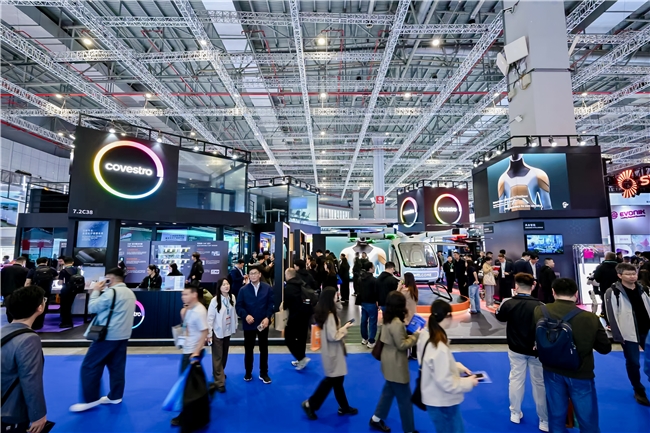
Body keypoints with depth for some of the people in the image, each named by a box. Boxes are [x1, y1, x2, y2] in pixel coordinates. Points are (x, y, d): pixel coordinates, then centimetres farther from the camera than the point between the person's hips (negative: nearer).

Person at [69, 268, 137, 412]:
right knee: (117, 367, 14)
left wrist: (96, 291, 4)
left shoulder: (111, 292, -16)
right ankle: (115, 396, 21)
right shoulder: (130, 293, 11)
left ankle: (90, 399, 10)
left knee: (89, 367, 4)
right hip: (123, 335, 9)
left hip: (108, 336, -8)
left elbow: (92, 308, -8)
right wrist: (102, 291, 16)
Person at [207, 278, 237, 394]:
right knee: (217, 357, 1)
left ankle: (219, 373, 40)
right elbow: (210, 318, -15)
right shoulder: (215, 300, -19)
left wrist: (235, 325, 9)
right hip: (217, 332, -5)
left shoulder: (232, 297, -6)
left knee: (224, 355, 19)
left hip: (228, 331, 5)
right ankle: (219, 382, 7)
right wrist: (209, 334, -13)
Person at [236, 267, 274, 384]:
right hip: (249, 324, 0)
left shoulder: (268, 288, -3)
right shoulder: (243, 290, -3)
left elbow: (271, 305, -5)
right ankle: (248, 372, 32)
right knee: (248, 349, 14)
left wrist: (267, 318, -18)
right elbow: (239, 306, -6)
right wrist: (246, 315, -23)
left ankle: (263, 373, 26)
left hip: (263, 323, 0)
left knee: (264, 349, 11)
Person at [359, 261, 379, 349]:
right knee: (372, 322, 0)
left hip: (363, 302, 8)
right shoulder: (374, 280, -20)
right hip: (371, 303, -8)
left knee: (364, 320, 16)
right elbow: (376, 292, -18)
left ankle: (364, 338, 29)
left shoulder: (360, 278, 5)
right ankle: (371, 342, 4)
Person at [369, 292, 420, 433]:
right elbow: (402, 345, -23)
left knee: (389, 391, 24)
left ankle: (376, 419, 37)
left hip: (390, 363, 10)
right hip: (396, 365, -10)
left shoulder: (388, 319, 1)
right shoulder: (397, 323, -28)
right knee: (405, 398, 8)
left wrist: (409, 335, 1)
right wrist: (415, 336, -12)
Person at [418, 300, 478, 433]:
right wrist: (468, 382, -12)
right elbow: (446, 383, -26)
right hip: (442, 403, -8)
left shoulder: (426, 335, -7)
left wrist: (458, 366, 2)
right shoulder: (439, 348, -35)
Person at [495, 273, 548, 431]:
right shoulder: (539, 306, -22)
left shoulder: (508, 303, -15)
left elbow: (499, 317, 4)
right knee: (539, 383, 12)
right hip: (536, 350, -1)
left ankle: (515, 413, 30)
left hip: (515, 349, 2)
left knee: (516, 379, 17)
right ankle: (544, 420, 25)